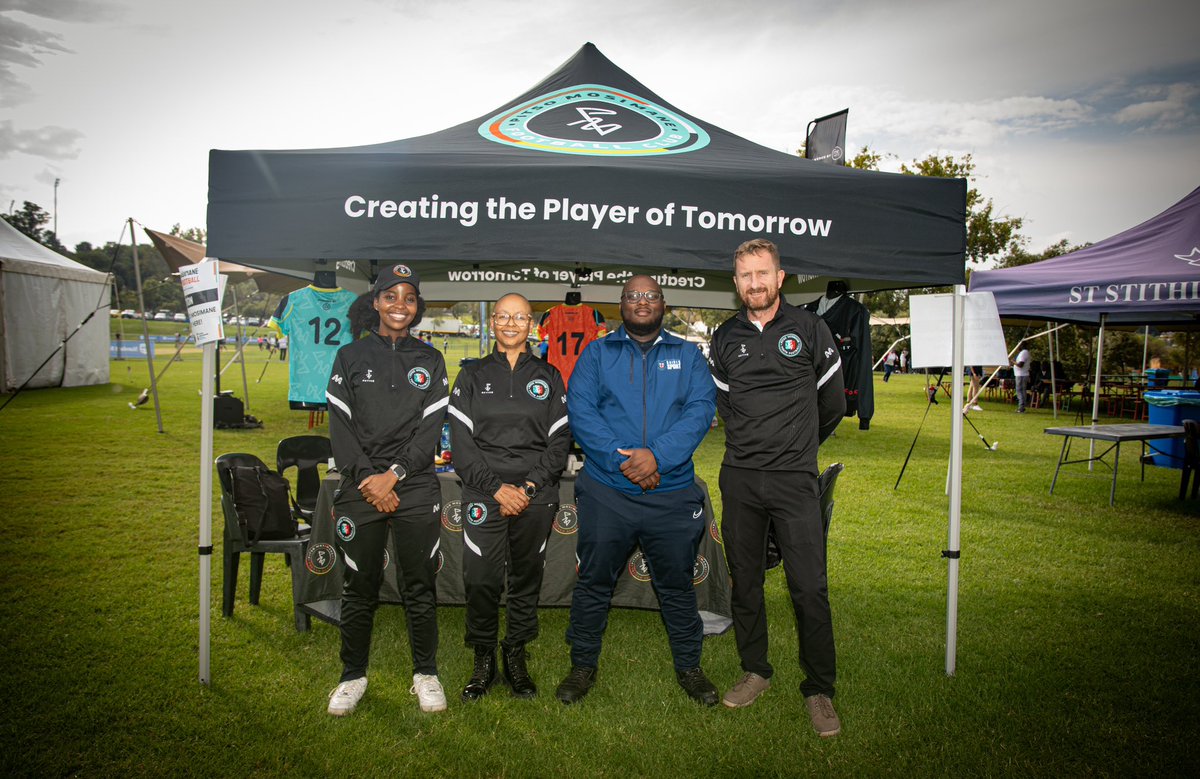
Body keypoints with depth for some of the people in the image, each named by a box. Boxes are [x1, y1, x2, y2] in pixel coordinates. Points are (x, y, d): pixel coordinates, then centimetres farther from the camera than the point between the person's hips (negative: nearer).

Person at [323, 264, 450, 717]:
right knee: (360, 586, 7)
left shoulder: (430, 361, 8)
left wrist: (393, 474, -11)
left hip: (416, 488, 0)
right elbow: (340, 427, 0)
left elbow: (431, 428, 0)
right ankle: (353, 675, 24)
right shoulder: (350, 357, 7)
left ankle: (425, 673, 20)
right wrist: (368, 480, -10)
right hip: (360, 488, 0)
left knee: (419, 585, 5)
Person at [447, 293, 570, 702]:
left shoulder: (548, 376, 9)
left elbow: (560, 440, 4)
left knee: (526, 578, 7)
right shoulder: (472, 375, 8)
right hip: (483, 495, -1)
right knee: (481, 579, -3)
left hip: (536, 496, 1)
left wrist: (529, 487, -8)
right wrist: (496, 487, -10)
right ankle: (484, 660, 16)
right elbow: (461, 442, 1)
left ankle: (516, 656, 24)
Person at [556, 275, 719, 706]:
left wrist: (658, 455, -19)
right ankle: (583, 666, 27)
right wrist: (621, 459, -16)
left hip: (672, 493, 1)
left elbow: (701, 409, -4)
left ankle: (688, 667, 30)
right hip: (606, 491, 0)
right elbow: (579, 411, -4)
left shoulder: (687, 355, 9)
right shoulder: (596, 354, 7)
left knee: (677, 584, 12)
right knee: (594, 582, 9)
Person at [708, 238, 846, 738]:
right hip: (739, 479, 3)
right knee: (745, 582, 10)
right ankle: (755, 672, 27)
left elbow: (832, 403, 10)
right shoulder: (725, 339, 8)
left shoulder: (809, 329, 0)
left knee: (809, 587, -4)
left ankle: (819, 690, 11)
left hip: (795, 480, -3)